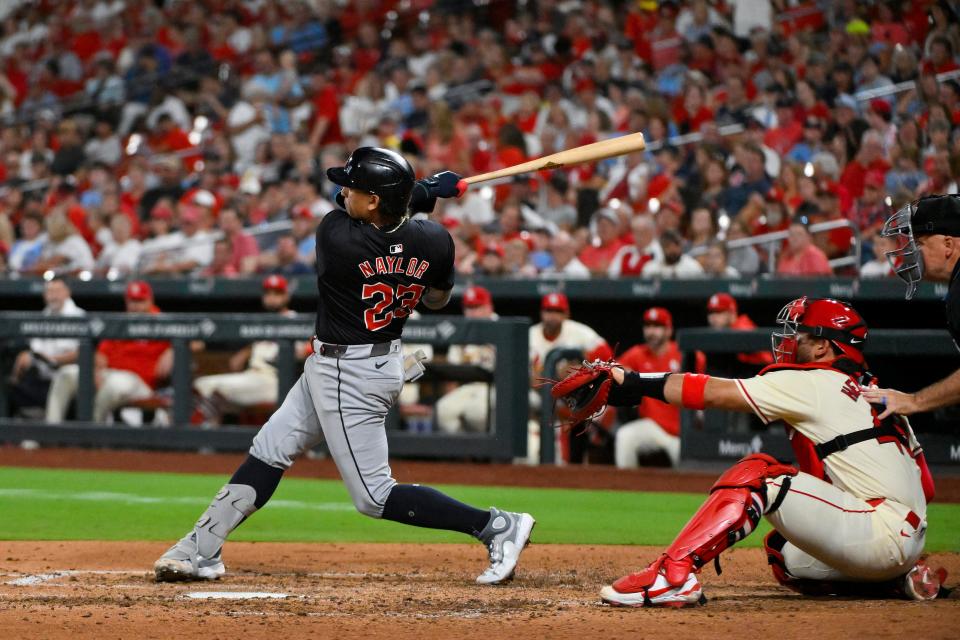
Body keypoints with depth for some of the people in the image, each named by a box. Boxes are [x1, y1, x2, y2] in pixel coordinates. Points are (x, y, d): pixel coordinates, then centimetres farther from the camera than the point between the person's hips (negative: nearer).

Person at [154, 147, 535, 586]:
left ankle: (498, 527, -1)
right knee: (269, 451, 16)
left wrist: (424, 191, 1)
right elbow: (437, 299, 9)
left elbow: (346, 212, -4)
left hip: (349, 376, -9)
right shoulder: (433, 241, -10)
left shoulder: (336, 236, -28)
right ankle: (201, 550, 22)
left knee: (374, 496, -1)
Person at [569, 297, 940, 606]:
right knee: (783, 554, 27)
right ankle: (902, 580, 17)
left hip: (882, 533, -9)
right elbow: (924, 486, 19)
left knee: (757, 474, -14)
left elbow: (713, 393, -7)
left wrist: (635, 384, -3)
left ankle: (673, 574, -28)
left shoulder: (813, 383, -3)